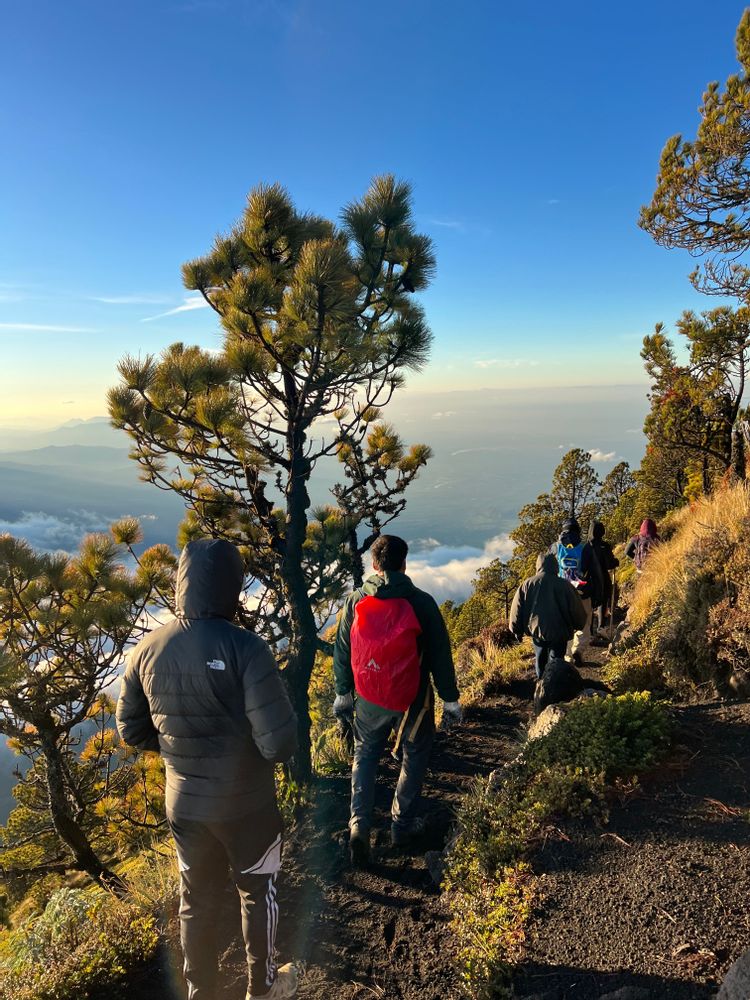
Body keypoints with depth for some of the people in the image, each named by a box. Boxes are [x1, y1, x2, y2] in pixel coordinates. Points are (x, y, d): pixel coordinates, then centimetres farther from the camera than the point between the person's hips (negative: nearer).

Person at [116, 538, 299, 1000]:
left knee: (197, 900, 25)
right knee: (258, 892, 22)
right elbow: (280, 743, -27)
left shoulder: (148, 648, -10)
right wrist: (262, 742, -5)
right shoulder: (244, 647, -27)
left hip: (184, 802, 4)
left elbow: (132, 731, 2)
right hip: (247, 802, -4)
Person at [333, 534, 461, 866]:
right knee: (414, 757, 19)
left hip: (369, 698, 2)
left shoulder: (355, 601, -7)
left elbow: (342, 651, 2)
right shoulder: (421, 603, -13)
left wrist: (343, 693, 15)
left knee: (365, 755, 20)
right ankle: (402, 825, 29)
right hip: (413, 699, -2)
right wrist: (450, 699, 2)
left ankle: (359, 823, 10)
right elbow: (440, 655, -8)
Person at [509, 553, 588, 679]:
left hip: (536, 630, 3)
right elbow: (576, 608, -4)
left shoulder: (527, 584, -4)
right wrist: (578, 625, 15)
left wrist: (517, 631, 11)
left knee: (540, 659, 22)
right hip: (558, 632, -3)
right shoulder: (564, 585, -11)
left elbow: (517, 609, 0)